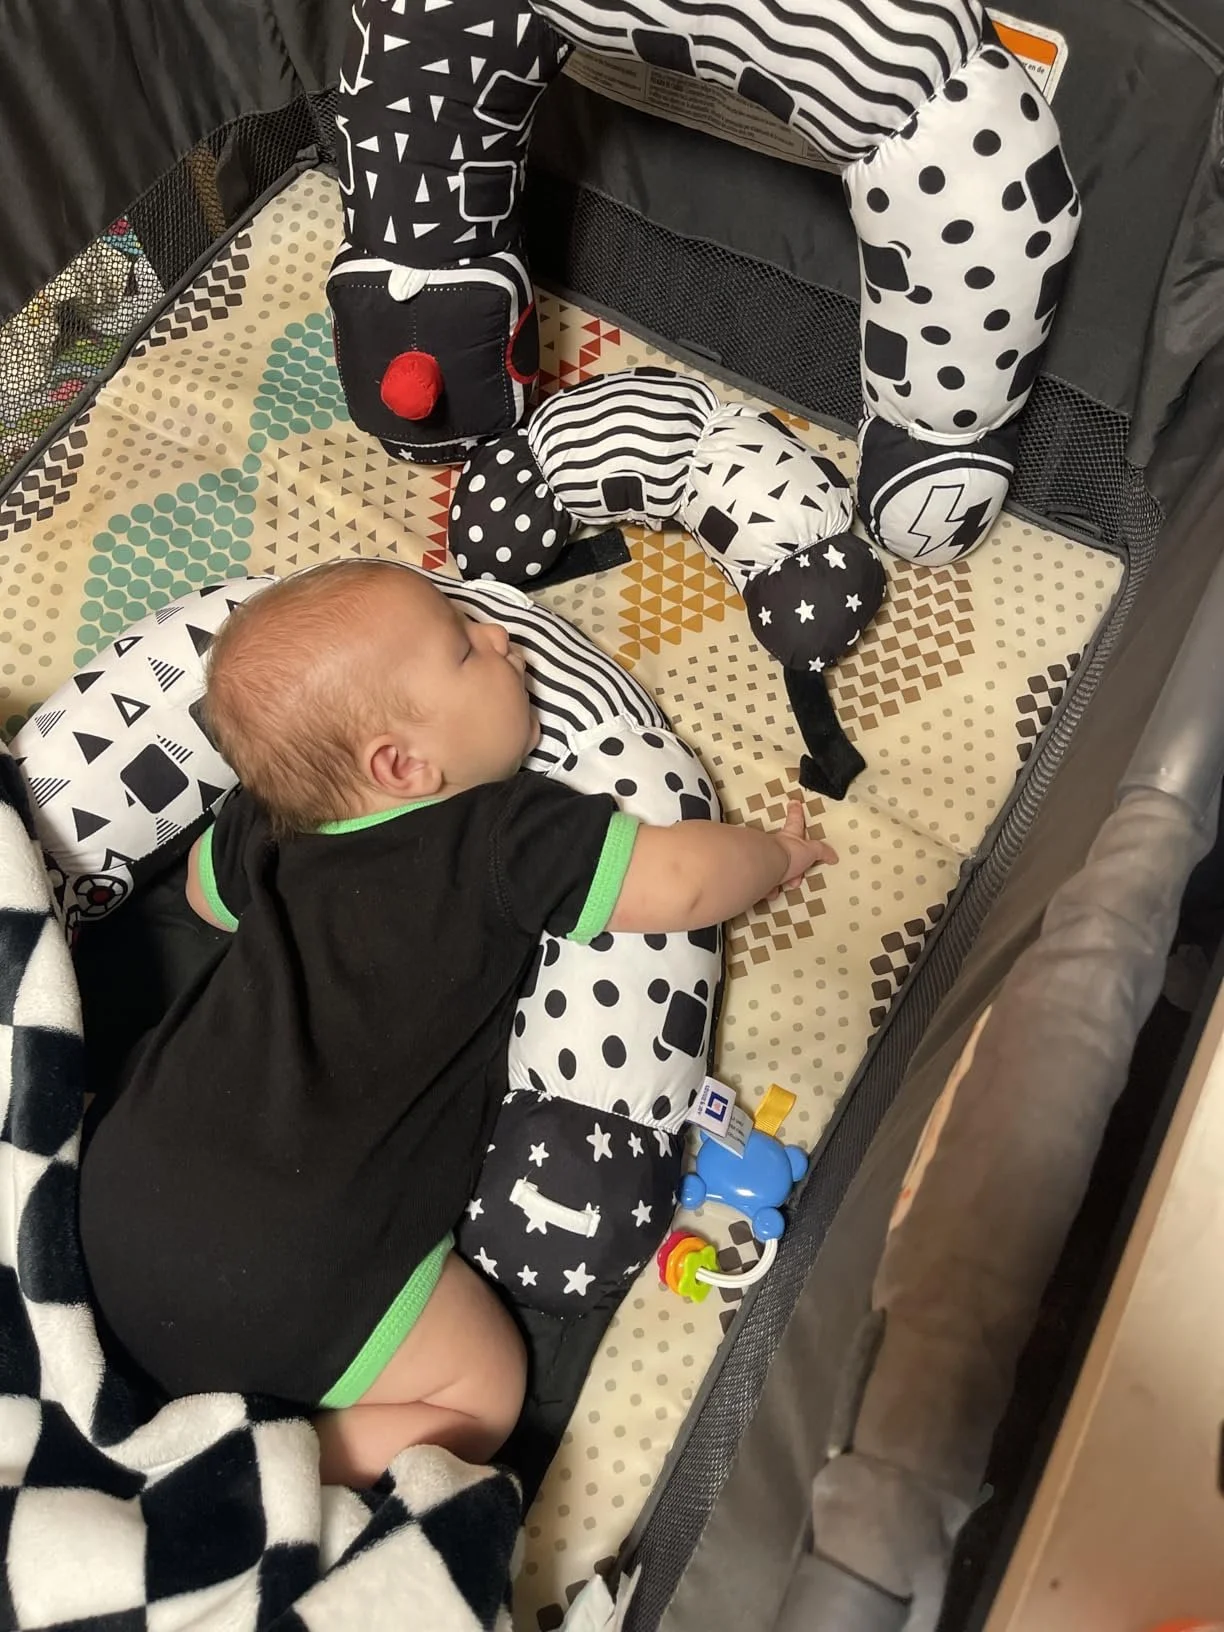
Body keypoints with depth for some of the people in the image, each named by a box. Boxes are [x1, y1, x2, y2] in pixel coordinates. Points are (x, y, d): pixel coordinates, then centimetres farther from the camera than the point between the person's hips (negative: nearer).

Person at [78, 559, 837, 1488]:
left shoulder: (267, 825, 8)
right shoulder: (507, 836, -13)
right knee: (481, 1393, 8)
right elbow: (683, 883, -15)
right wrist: (778, 853, 6)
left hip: (126, 1198, 7)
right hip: (291, 1270, -7)